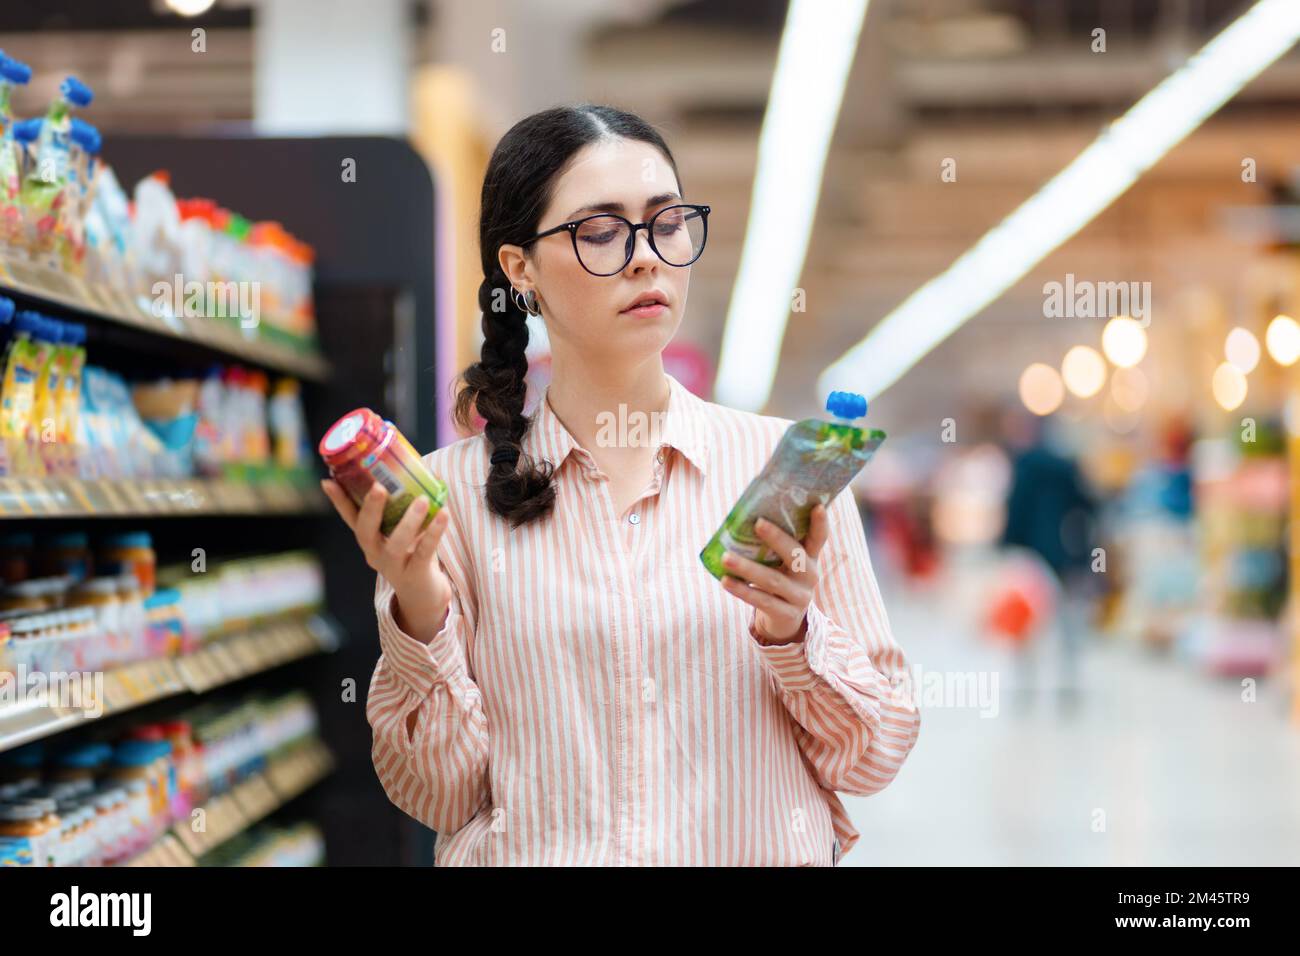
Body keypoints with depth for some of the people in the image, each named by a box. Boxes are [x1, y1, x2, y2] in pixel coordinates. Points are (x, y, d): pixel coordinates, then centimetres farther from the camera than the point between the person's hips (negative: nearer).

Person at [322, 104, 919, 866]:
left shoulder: (784, 461, 2)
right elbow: (441, 795, 3)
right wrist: (419, 616, -11)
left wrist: (793, 631, -11)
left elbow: (874, 758, 5)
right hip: (531, 852, 0)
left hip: (764, 848, 0)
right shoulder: (453, 491, 3)